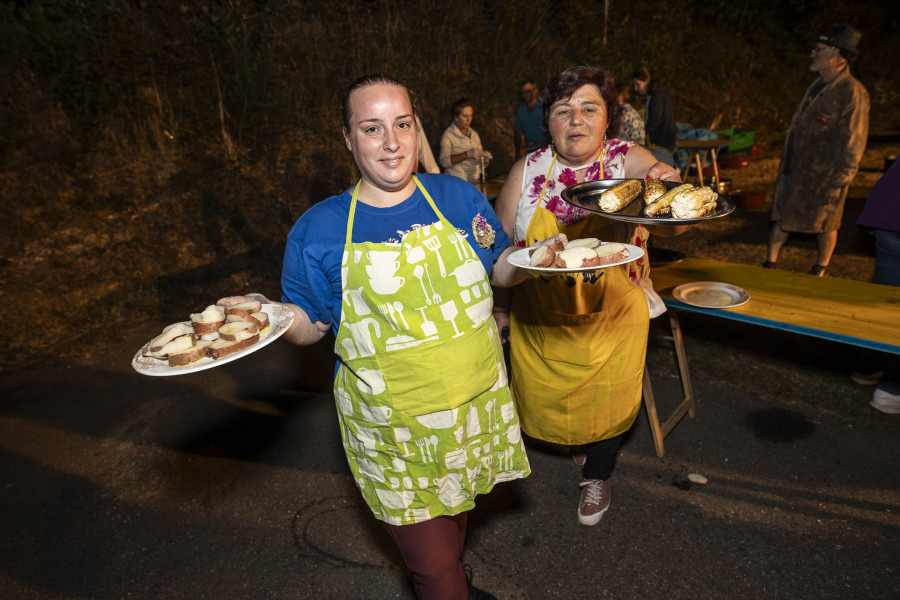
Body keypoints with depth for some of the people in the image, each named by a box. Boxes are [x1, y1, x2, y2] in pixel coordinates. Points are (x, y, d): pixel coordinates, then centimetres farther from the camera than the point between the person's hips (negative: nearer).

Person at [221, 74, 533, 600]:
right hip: (392, 429, -3)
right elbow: (311, 322, 1)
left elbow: (500, 271, 10)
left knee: (457, 511, 28)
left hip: (474, 405, 4)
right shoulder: (317, 230, -6)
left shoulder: (459, 197, -1)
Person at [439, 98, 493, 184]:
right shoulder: (448, 134, -4)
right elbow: (444, 162, -16)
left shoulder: (474, 134, 15)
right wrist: (467, 154, -23)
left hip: (475, 182, 5)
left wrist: (484, 156, 1)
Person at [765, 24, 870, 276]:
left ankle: (822, 268, 27)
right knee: (780, 216, 9)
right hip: (794, 170, 7)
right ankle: (770, 263, 19)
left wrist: (839, 182, -18)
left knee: (825, 223, 9)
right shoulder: (817, 86, 9)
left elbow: (853, 144, -17)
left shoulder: (852, 93, -17)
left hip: (825, 175, -7)